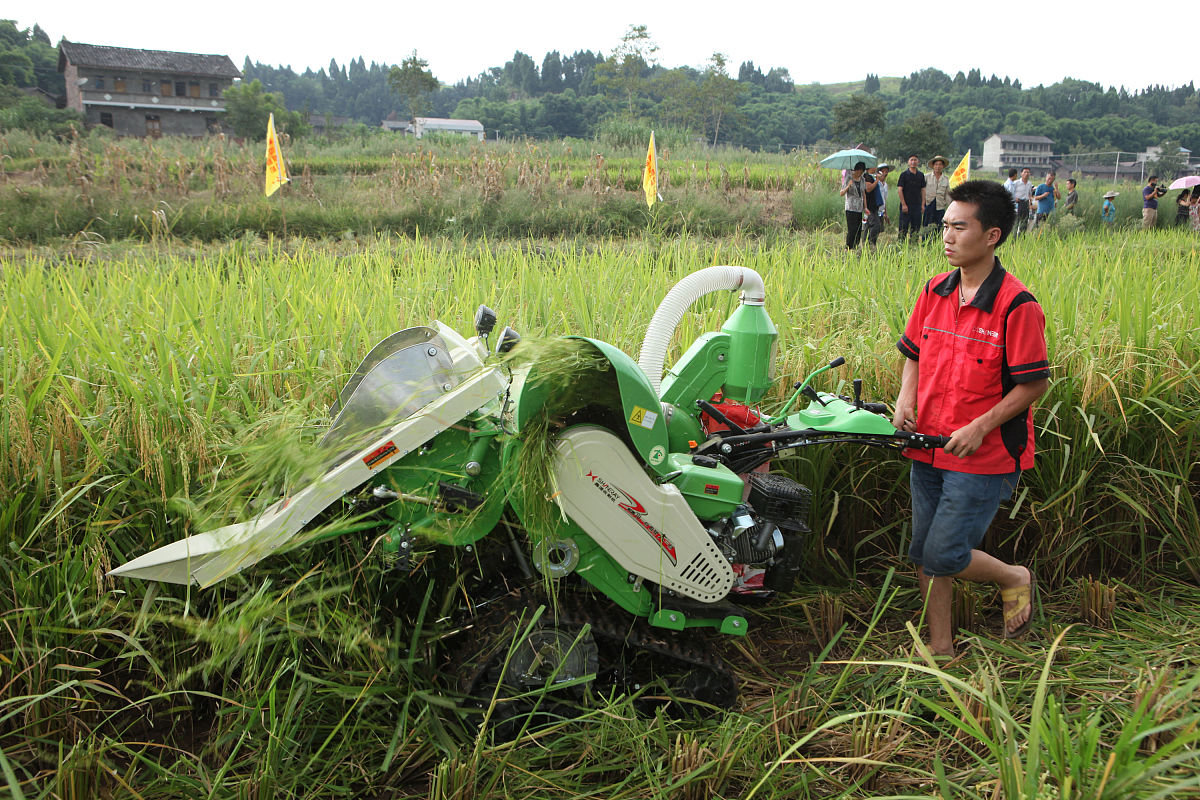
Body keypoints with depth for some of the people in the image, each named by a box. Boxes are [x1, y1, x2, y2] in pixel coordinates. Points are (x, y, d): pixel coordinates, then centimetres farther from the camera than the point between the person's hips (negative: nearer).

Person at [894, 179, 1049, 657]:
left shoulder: (1016, 306, -16)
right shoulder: (934, 291, 4)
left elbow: (1034, 383, -13)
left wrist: (979, 428, -19)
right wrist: (906, 398, -2)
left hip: (984, 456, -6)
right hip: (928, 447, 7)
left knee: (943, 556, -6)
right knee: (924, 555, 11)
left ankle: (1015, 578, 25)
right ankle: (940, 646, 28)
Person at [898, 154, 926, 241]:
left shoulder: (921, 175, 9)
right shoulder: (904, 174, -2)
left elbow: (923, 190, 11)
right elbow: (900, 190, -6)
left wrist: (923, 204, 3)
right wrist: (903, 204, -12)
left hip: (917, 205, 4)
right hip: (906, 206, -4)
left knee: (916, 228, 5)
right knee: (903, 227, -3)